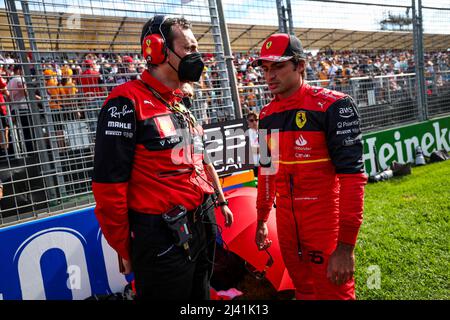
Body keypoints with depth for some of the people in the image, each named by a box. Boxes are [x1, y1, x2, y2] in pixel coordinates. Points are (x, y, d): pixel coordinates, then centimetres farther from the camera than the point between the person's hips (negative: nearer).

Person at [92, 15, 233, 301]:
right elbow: (109, 184, -16)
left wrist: (219, 202, 18)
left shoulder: (182, 105, 12)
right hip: (161, 238, -8)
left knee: (199, 297, 23)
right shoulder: (128, 101, -15)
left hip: (200, 231, 8)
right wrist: (124, 249, -9)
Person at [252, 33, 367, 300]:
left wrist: (346, 245, -21)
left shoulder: (333, 106, -13)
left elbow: (352, 175, -18)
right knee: (303, 292, 19)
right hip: (286, 225, 6)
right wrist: (262, 220, 18)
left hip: (326, 226, -5)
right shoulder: (267, 115, 7)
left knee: (334, 293, 6)